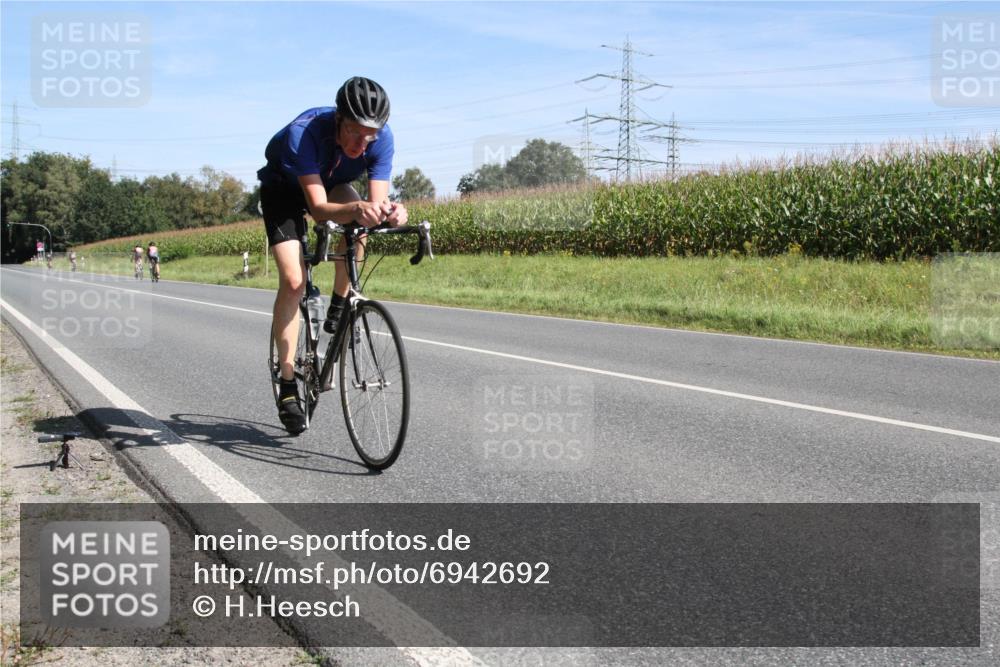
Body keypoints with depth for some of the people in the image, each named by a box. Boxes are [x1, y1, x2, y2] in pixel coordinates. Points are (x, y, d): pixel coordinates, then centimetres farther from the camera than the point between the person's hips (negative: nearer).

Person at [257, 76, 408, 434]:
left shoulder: (382, 138, -28)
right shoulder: (303, 132, -39)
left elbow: (377, 200, -30)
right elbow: (319, 208, -44)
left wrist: (390, 212, -54)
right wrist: (357, 209, -64)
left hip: (332, 184, 3)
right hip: (283, 190, -3)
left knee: (358, 223, -32)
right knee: (293, 280, -17)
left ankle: (338, 310, -9)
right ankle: (287, 387, -7)